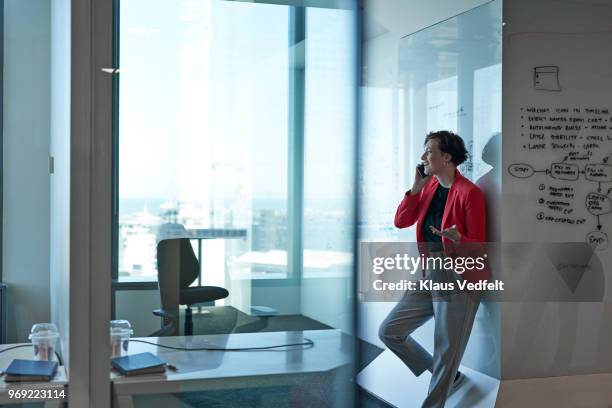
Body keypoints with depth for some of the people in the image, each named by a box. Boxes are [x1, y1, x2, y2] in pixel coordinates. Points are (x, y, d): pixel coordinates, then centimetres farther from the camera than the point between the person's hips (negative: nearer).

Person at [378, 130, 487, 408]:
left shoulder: (469, 192, -14)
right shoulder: (429, 186, 8)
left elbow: (478, 246, -13)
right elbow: (401, 221, 5)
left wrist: (457, 239, -34)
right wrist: (416, 187, -3)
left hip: (458, 280, -8)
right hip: (428, 276, 8)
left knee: (447, 352, -1)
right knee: (389, 331, 9)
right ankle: (446, 377, 24)